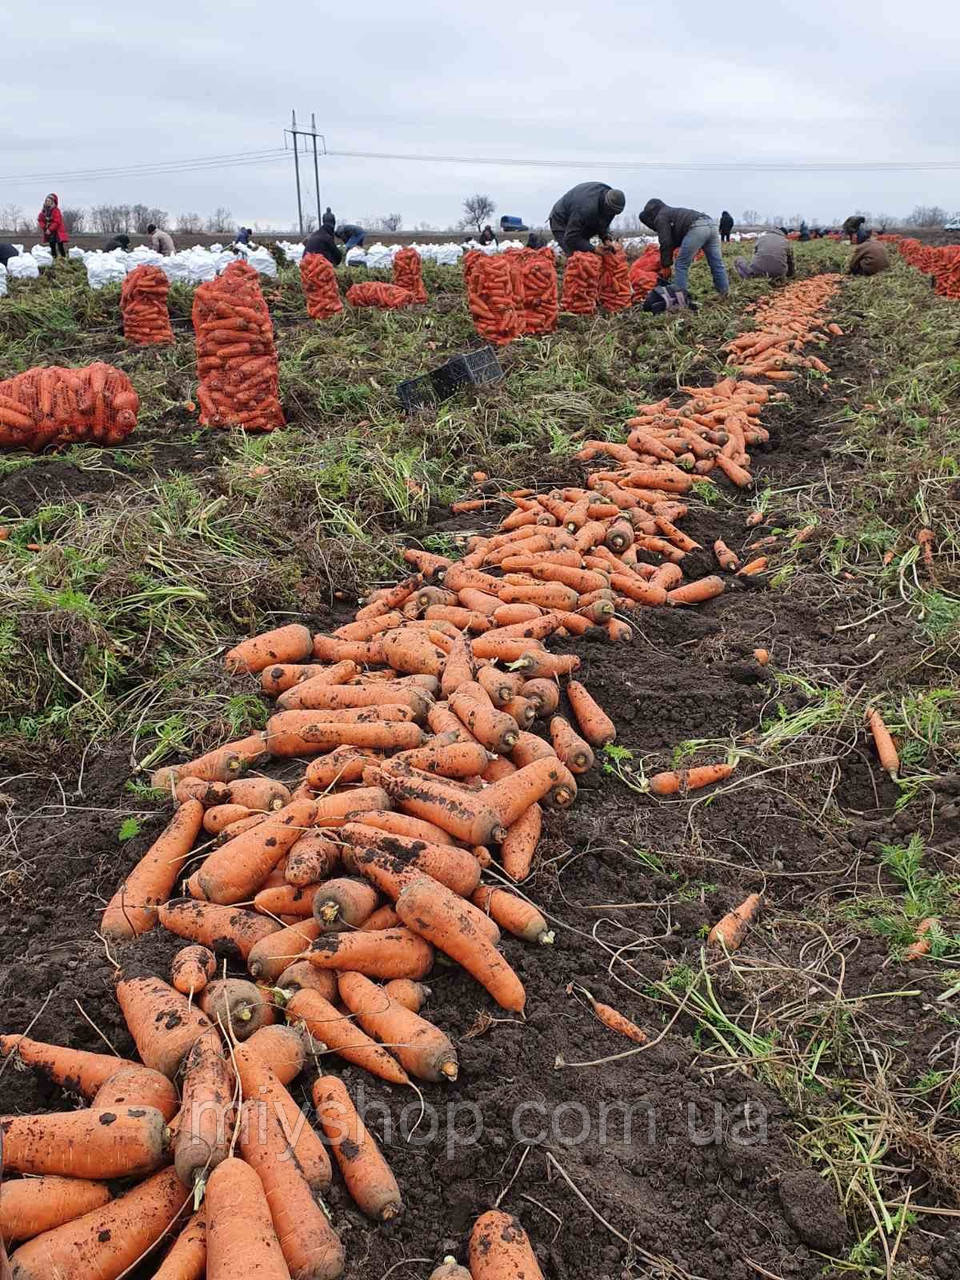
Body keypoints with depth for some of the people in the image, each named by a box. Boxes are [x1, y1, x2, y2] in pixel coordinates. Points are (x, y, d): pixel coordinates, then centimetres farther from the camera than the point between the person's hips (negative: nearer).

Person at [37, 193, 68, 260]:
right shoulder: (44, 211, 7)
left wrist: (50, 229, -20)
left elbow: (57, 222, -20)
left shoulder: (56, 211, -14)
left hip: (57, 232, -7)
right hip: (49, 232, 7)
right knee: (52, 246, 11)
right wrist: (44, 228, -4)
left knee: (60, 247, -10)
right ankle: (54, 259, 18)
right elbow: (40, 220, 11)